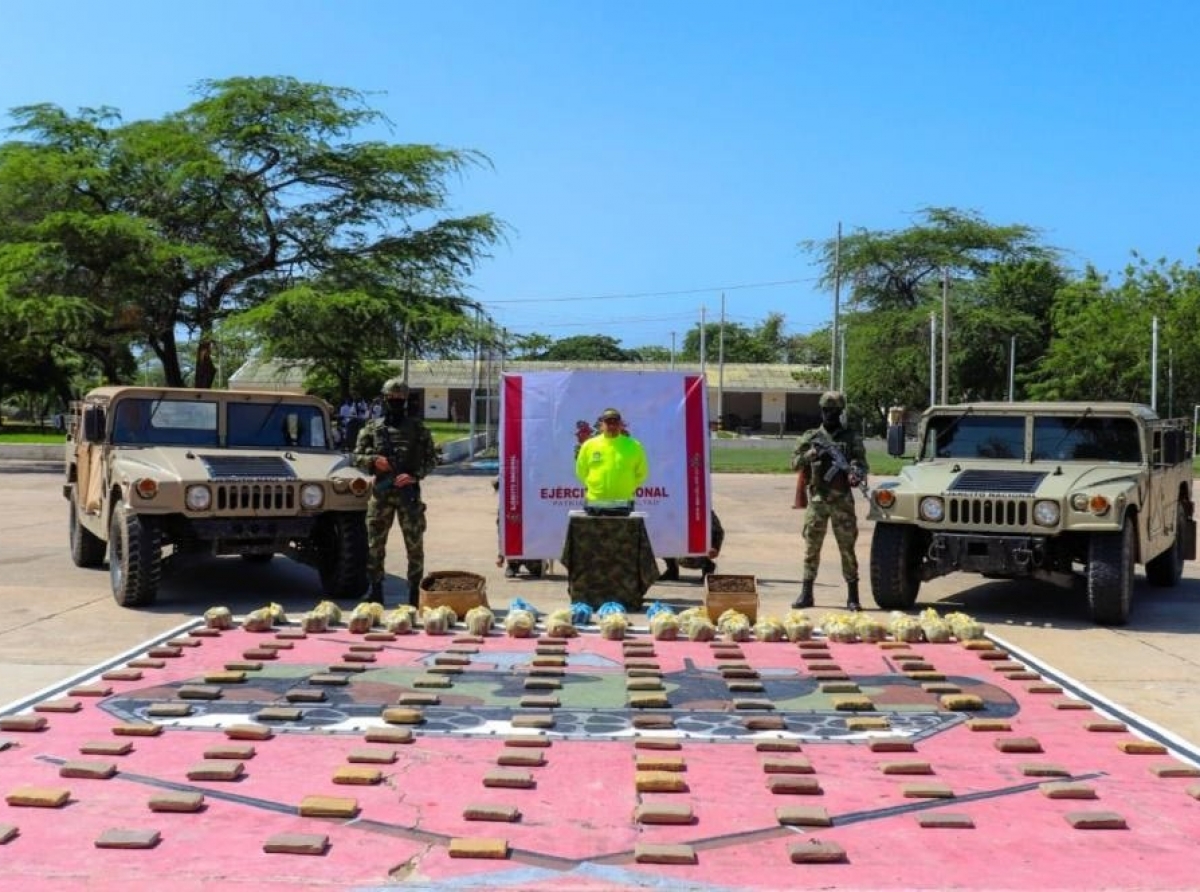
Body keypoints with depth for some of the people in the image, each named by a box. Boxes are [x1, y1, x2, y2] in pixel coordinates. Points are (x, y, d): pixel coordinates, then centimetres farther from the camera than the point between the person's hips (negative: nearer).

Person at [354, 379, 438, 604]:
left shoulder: (417, 428, 5)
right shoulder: (372, 427, 8)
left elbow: (432, 458, 4)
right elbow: (357, 457, 9)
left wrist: (415, 475, -12)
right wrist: (374, 461, -11)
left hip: (408, 491, -1)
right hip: (381, 491, 1)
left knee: (415, 544, -1)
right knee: (375, 544, 4)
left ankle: (415, 592, 7)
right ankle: (375, 591, 14)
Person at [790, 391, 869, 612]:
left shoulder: (851, 438, 5)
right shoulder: (811, 437, 10)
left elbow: (862, 464, -2)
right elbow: (795, 462, 5)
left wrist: (857, 473, -25)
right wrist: (812, 454, -13)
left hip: (842, 500, -2)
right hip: (816, 499, 2)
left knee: (847, 548, -1)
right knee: (811, 548, 4)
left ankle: (853, 596, 3)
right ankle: (806, 593, 10)